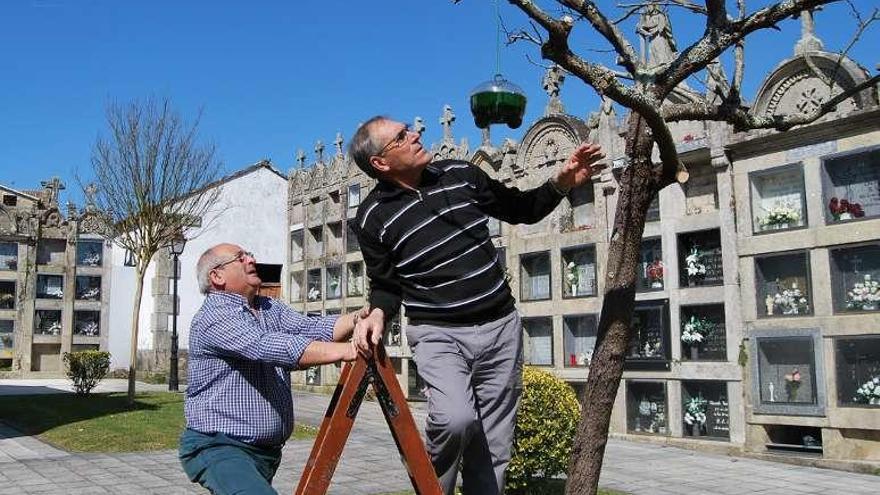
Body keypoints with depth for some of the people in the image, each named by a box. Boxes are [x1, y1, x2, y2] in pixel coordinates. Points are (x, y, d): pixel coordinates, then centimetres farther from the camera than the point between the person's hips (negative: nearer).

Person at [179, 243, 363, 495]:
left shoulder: (269, 308, 14)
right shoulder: (213, 316, -12)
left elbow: (311, 328, -1)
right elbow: (269, 347, -27)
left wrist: (358, 318, -19)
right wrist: (348, 350, -33)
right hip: (218, 446, -8)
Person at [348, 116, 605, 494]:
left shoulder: (461, 174, 4)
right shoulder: (373, 217, -5)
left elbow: (520, 210, 15)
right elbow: (386, 282, 7)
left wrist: (561, 183, -1)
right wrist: (378, 312, -14)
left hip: (501, 328, 4)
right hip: (438, 335, -3)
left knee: (492, 450, 6)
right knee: (456, 419, -29)